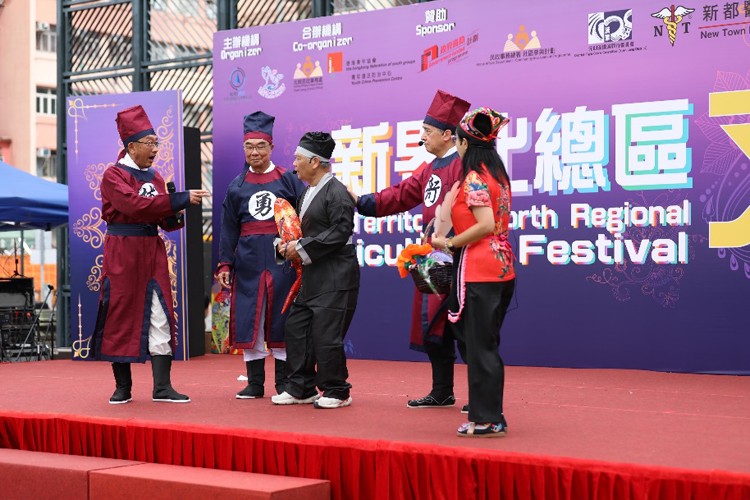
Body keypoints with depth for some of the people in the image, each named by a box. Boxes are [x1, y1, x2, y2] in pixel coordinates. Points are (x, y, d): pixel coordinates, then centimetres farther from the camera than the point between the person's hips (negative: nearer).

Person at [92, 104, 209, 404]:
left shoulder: (155, 178, 13)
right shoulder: (114, 176, -6)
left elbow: (165, 222, 14)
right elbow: (135, 205, -23)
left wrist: (176, 214, -10)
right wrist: (181, 199, -23)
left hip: (152, 252, 5)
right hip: (122, 253, -5)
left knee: (160, 317, -2)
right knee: (121, 316, 1)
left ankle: (162, 388, 0)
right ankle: (122, 387, 11)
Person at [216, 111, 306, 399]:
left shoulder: (288, 179, 3)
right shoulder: (237, 186, 11)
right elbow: (228, 229, 12)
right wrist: (225, 264, 6)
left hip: (282, 257, -2)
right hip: (248, 261, 2)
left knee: (281, 319, 1)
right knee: (248, 321, 2)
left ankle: (284, 383, 10)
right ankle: (255, 383, 10)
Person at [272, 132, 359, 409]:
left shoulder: (337, 193, -14)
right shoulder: (309, 192, 16)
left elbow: (340, 232, -20)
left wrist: (302, 248, -16)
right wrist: (291, 245, 3)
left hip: (335, 278, -10)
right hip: (311, 276, 10)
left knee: (326, 335, -6)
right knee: (296, 329, 9)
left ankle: (336, 392, 8)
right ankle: (301, 389, 19)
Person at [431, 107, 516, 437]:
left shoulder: (473, 178, -12)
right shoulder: (498, 175, 14)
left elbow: (485, 225, -22)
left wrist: (449, 243, -12)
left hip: (478, 270, -9)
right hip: (501, 266, 9)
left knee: (479, 346, -3)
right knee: (487, 344, 14)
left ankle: (486, 419, 0)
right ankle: (488, 415, 18)